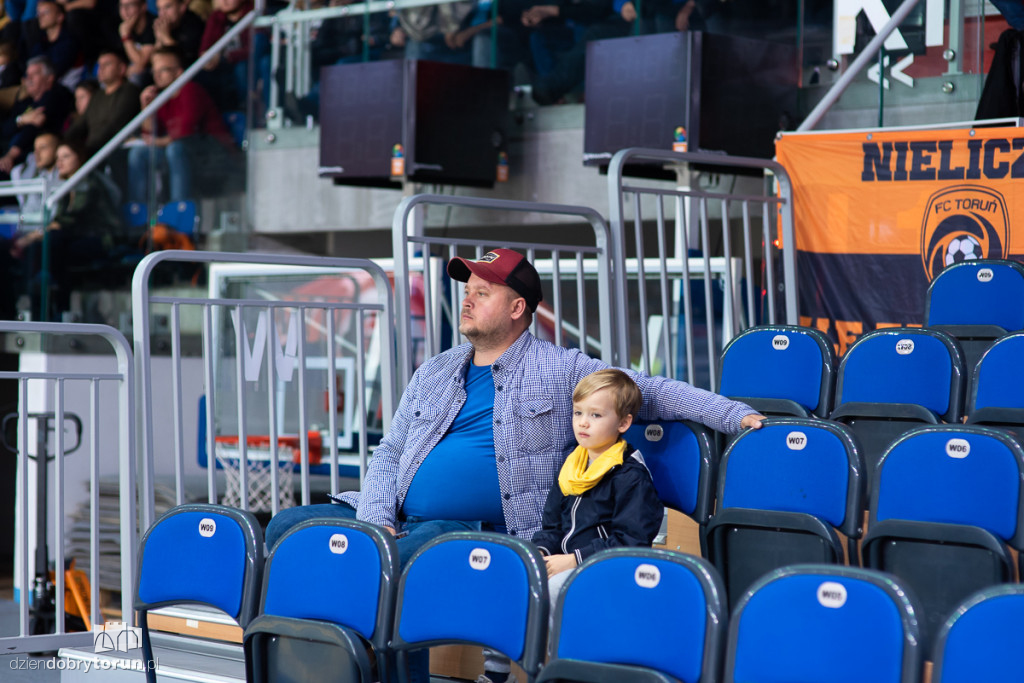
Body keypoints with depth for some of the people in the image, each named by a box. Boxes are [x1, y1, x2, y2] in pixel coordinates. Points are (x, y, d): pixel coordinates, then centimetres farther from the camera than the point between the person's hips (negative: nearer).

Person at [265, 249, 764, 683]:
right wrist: (375, 519, 0)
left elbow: (654, 393, 5)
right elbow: (389, 453, 19)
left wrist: (737, 415, -5)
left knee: (413, 551, -37)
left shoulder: (562, 370, 6)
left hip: (477, 530, -6)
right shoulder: (433, 374, 21)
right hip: (399, 522, 6)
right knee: (288, 527, -9)